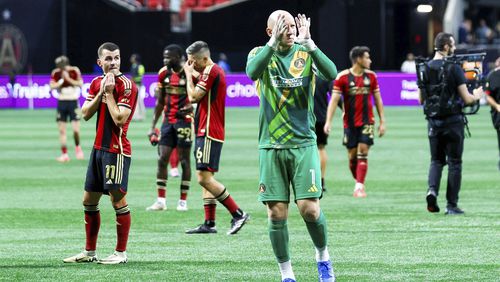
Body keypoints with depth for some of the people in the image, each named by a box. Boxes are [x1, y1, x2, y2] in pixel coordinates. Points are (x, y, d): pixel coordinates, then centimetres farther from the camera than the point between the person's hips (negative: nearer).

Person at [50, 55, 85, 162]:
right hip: (61, 102, 2)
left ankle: (77, 147, 15)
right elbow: (52, 86, -8)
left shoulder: (75, 71, -5)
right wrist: (62, 80, -17)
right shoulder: (56, 73, -1)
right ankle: (64, 154, 7)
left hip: (73, 102, -2)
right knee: (62, 130, 0)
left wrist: (68, 79, -16)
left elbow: (80, 84, -8)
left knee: (76, 128, -11)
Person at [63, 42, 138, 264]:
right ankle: (89, 252, 20)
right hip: (99, 148, 8)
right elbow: (86, 113, 3)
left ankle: (121, 253, 2)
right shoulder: (97, 83, 11)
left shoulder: (126, 85, -11)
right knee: (89, 200, 11)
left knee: (118, 199, -6)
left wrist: (109, 93, -14)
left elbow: (119, 119, -19)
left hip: (117, 150, -8)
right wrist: (101, 92, -7)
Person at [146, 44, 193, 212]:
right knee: (162, 159, 0)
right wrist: (153, 126, 12)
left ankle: (183, 201, 8)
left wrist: (191, 107, -26)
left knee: (184, 160, 1)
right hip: (168, 121, 5)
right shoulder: (164, 74, 6)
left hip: (184, 120, -5)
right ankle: (161, 201, 5)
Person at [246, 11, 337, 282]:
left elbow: (331, 73, -17)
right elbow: (252, 71, -22)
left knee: (309, 208, -9)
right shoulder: (260, 53, 2)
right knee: (277, 214, -1)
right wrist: (273, 44, -33)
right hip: (271, 147, 0)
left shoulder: (306, 53, 2)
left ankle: (323, 257, 18)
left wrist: (309, 43, -27)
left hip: (303, 144, 0)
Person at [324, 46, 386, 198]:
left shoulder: (371, 76, 4)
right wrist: (328, 121, -16)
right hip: (350, 122, -1)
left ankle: (360, 187, -11)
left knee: (363, 152, -10)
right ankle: (358, 182, 24)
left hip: (367, 121, 1)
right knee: (352, 156, 4)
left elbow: (377, 100, 11)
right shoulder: (342, 77, -5)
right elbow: (334, 100, -7)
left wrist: (382, 122, 9)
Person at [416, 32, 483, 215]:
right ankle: (452, 205, 5)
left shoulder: (424, 69, 3)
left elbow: (421, 99, 9)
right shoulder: (454, 69, -12)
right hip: (453, 121, -4)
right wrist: (477, 96, 11)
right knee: (454, 162, 5)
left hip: (433, 122, 4)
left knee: (436, 160, 15)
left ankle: (432, 189, -11)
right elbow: (466, 99, -11)